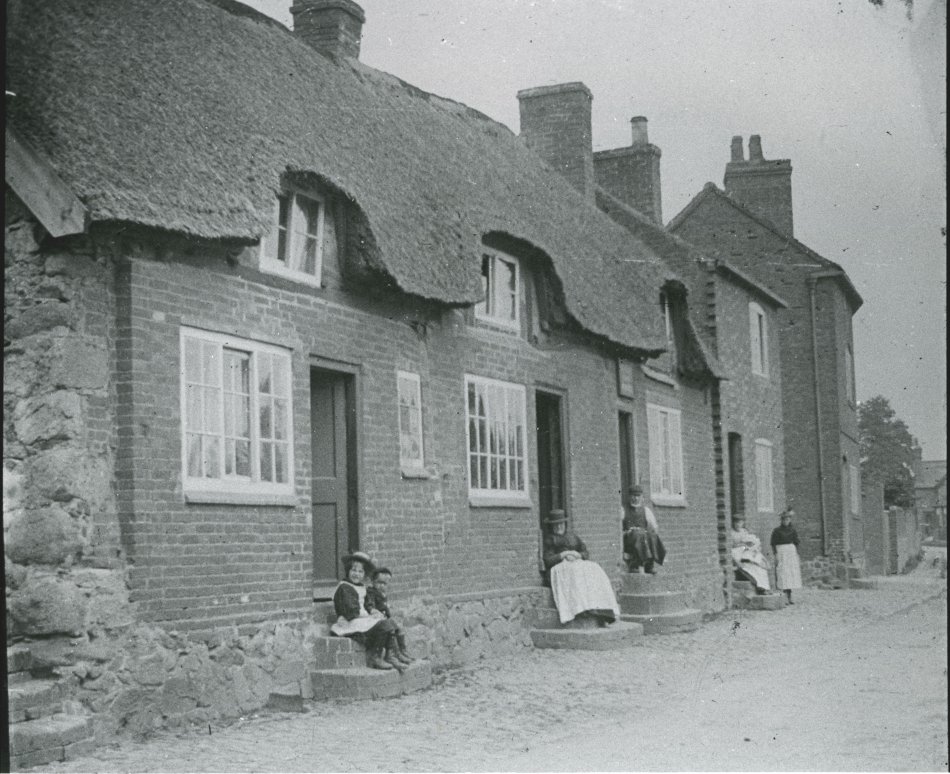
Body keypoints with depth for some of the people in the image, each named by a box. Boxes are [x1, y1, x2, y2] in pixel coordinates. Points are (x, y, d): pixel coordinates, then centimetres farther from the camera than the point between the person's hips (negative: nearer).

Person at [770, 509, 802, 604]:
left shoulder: (792, 530, 9)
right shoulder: (777, 531, -2)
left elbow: (796, 543, 13)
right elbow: (773, 544, -4)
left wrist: (797, 554, 7)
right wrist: (776, 555, -11)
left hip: (792, 551, 4)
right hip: (781, 552, -4)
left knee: (792, 574, 2)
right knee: (783, 574, -9)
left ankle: (789, 597, 7)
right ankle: (786, 598, -13)